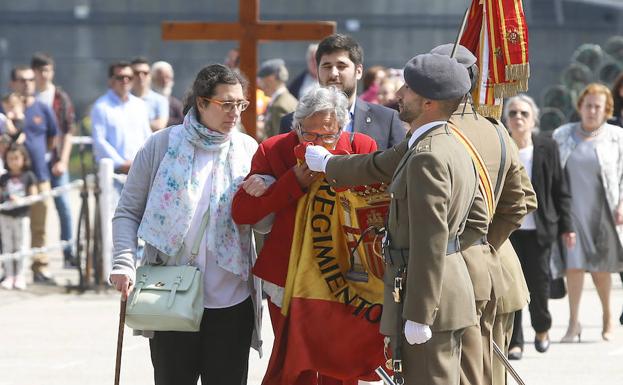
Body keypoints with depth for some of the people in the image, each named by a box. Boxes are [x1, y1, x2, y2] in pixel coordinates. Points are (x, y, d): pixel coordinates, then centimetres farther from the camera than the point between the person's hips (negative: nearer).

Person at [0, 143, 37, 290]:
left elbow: (33, 196, -4)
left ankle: (19, 276, 8)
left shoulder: (28, 176, -2)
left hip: (22, 216, -2)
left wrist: (20, 200, -18)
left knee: (21, 247, 2)